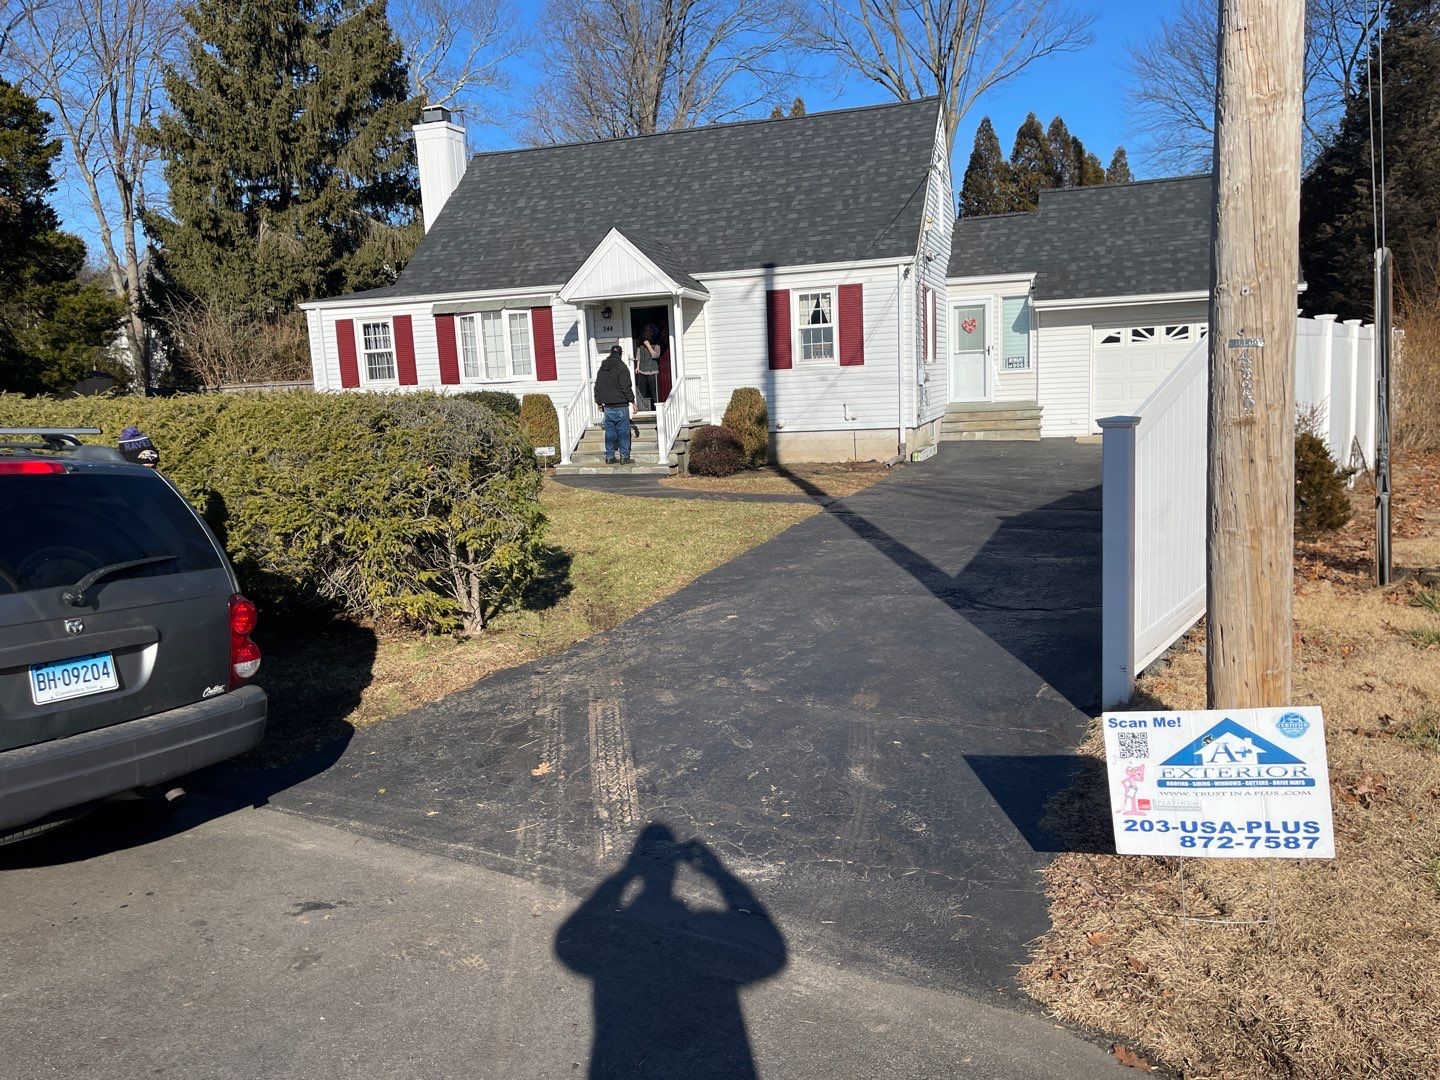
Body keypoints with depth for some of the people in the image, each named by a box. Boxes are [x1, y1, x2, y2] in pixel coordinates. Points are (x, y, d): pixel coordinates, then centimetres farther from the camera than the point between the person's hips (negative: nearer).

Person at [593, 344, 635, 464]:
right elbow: (626, 387, -12)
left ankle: (609, 456, 9)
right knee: (623, 431, -2)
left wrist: (599, 402, 23)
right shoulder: (621, 367, -8)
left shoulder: (601, 369, 13)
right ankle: (624, 456, -4)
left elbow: (597, 387, 17)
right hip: (621, 406, -6)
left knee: (609, 431, 8)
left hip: (608, 407, 6)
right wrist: (632, 400, -5)